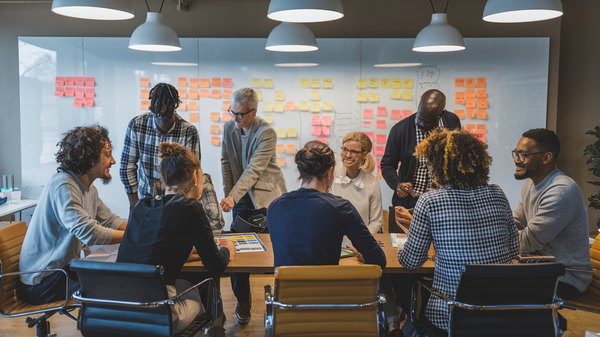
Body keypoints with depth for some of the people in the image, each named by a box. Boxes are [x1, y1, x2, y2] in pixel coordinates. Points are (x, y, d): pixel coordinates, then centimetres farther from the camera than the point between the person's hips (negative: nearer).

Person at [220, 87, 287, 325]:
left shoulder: (267, 133, -18)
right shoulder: (229, 127, 2)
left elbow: (254, 169, -25)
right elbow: (226, 161, 9)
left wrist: (233, 197, -33)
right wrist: (228, 195, 3)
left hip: (266, 195, -4)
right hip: (240, 195, 5)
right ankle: (243, 301, 13)